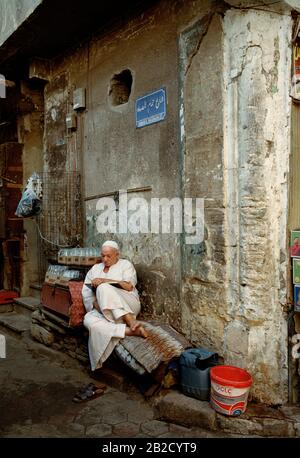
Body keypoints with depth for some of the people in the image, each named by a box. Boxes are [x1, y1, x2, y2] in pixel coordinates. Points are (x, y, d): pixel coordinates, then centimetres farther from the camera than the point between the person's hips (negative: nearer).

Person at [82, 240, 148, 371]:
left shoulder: (125, 264, 12)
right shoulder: (95, 269, 23)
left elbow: (129, 286, -6)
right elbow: (86, 291, 12)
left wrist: (104, 280, -9)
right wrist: (96, 304, -8)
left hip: (128, 306, -3)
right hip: (103, 310, 4)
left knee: (103, 288, -32)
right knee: (88, 320, -31)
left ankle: (131, 322, -37)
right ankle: (131, 331, -40)